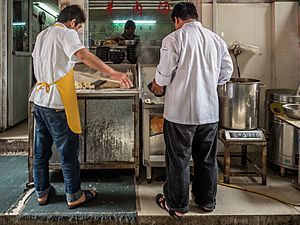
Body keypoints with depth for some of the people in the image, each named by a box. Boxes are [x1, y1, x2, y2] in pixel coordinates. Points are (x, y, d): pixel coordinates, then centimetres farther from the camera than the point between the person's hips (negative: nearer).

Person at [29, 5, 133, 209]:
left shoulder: (43, 34, 16)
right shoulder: (66, 33, -9)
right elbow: (83, 55, -29)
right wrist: (113, 73, -39)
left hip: (39, 99, 9)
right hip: (58, 102, -8)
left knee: (41, 150, 16)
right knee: (68, 151, 3)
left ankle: (42, 192, 28)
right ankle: (74, 196, 14)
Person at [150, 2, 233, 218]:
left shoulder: (174, 38, -10)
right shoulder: (216, 39, 5)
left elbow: (165, 73, -10)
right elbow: (227, 71, 9)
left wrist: (158, 84, 11)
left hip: (181, 111, -4)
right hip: (210, 111, 5)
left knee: (179, 160, 9)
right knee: (207, 159, 17)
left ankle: (177, 205, 21)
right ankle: (207, 201, 32)